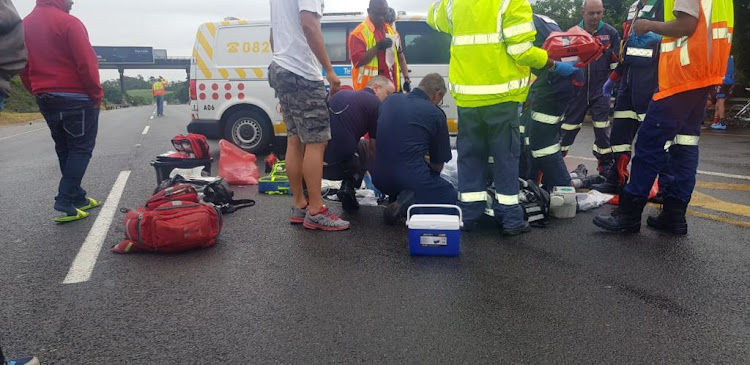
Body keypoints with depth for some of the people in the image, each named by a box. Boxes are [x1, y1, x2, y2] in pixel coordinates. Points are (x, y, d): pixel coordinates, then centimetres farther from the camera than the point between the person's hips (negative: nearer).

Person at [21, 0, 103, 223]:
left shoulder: (26, 25, 10)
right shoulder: (68, 22, -12)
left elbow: (23, 68, 12)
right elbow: (86, 63, -17)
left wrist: (38, 93, 18)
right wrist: (97, 95, -8)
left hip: (44, 99, 7)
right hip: (76, 99, -7)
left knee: (64, 150, 15)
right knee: (81, 149, -1)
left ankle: (78, 198, 20)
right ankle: (65, 203, -7)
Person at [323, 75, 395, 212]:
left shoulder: (340, 94, 19)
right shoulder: (374, 103, 1)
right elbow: (375, 147, 7)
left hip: (317, 161, 7)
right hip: (340, 164, -6)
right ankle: (349, 185, 5)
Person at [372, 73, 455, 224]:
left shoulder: (390, 100, 10)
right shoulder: (436, 114, -4)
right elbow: (438, 163, 4)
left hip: (379, 179, 7)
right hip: (411, 179, -7)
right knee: (451, 196, 12)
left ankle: (395, 198, 9)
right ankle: (412, 203, -11)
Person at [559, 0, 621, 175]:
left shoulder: (611, 33, 0)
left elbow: (616, 64, 4)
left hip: (601, 90, 0)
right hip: (577, 89, 1)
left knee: (602, 130, 3)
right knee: (567, 128, 4)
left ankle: (606, 169, 13)